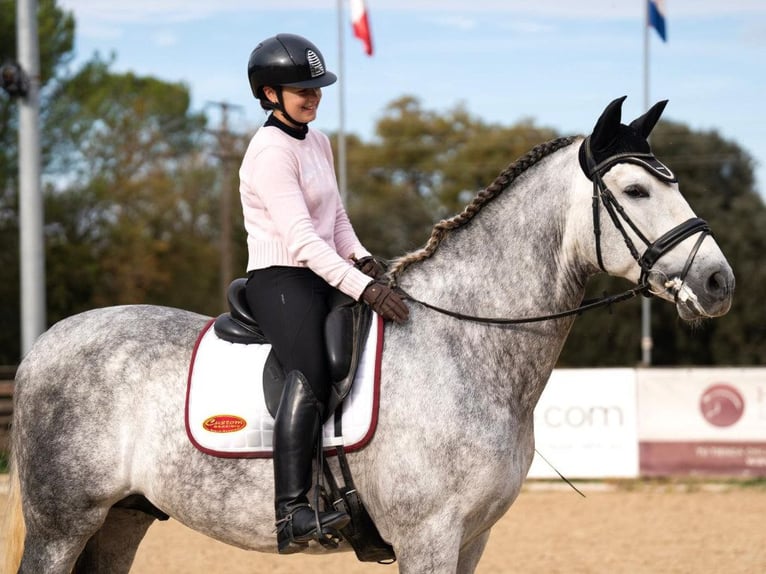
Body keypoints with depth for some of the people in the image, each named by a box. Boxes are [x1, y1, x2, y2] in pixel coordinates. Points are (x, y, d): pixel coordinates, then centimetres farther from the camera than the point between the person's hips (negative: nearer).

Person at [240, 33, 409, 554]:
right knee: (309, 375, -28)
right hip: (280, 280, -10)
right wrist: (362, 288, -28)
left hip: (323, 279, 10)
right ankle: (292, 514, -38)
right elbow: (301, 239, -22)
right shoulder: (271, 152, -14)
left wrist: (362, 259, 2)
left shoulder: (318, 142, 15)